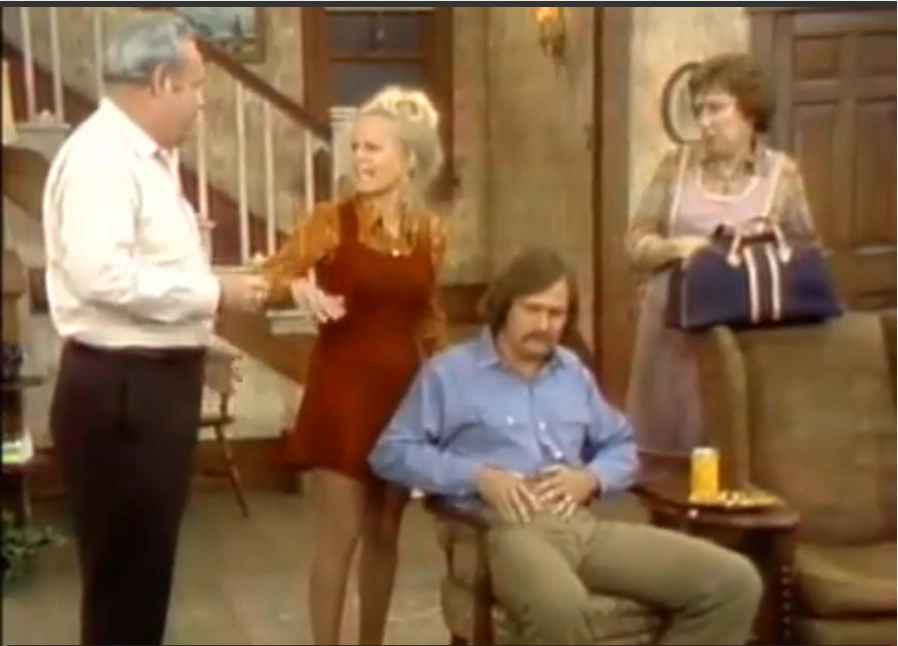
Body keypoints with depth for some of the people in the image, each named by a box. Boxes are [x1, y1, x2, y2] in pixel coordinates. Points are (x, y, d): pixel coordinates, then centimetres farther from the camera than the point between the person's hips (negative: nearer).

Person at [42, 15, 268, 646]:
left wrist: (202, 341, 18)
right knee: (122, 568, 0)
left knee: (148, 560, 19)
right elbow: (103, 276, -28)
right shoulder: (100, 156, -17)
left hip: (155, 379, 10)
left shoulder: (148, 157, 16)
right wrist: (215, 293, -20)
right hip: (119, 388, -10)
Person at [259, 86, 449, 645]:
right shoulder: (333, 220, -7)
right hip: (342, 390, -4)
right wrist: (299, 289, -34)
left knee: (385, 533, 14)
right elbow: (267, 280, -13)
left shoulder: (431, 231, 4)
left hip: (405, 391, 4)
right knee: (340, 535, -2)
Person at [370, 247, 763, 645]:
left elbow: (622, 447, 29)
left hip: (583, 525, 6)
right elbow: (390, 453, 2)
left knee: (734, 582, -10)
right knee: (560, 606, -44)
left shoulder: (573, 373, 26)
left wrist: (591, 478, 4)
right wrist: (478, 476, -11)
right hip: (505, 530, -6)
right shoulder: (450, 372, 8)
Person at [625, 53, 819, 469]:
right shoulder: (676, 164, 7)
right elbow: (636, 242, 5)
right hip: (675, 330, 1)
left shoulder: (782, 173, 3)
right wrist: (677, 246, -13)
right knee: (666, 448, 3)